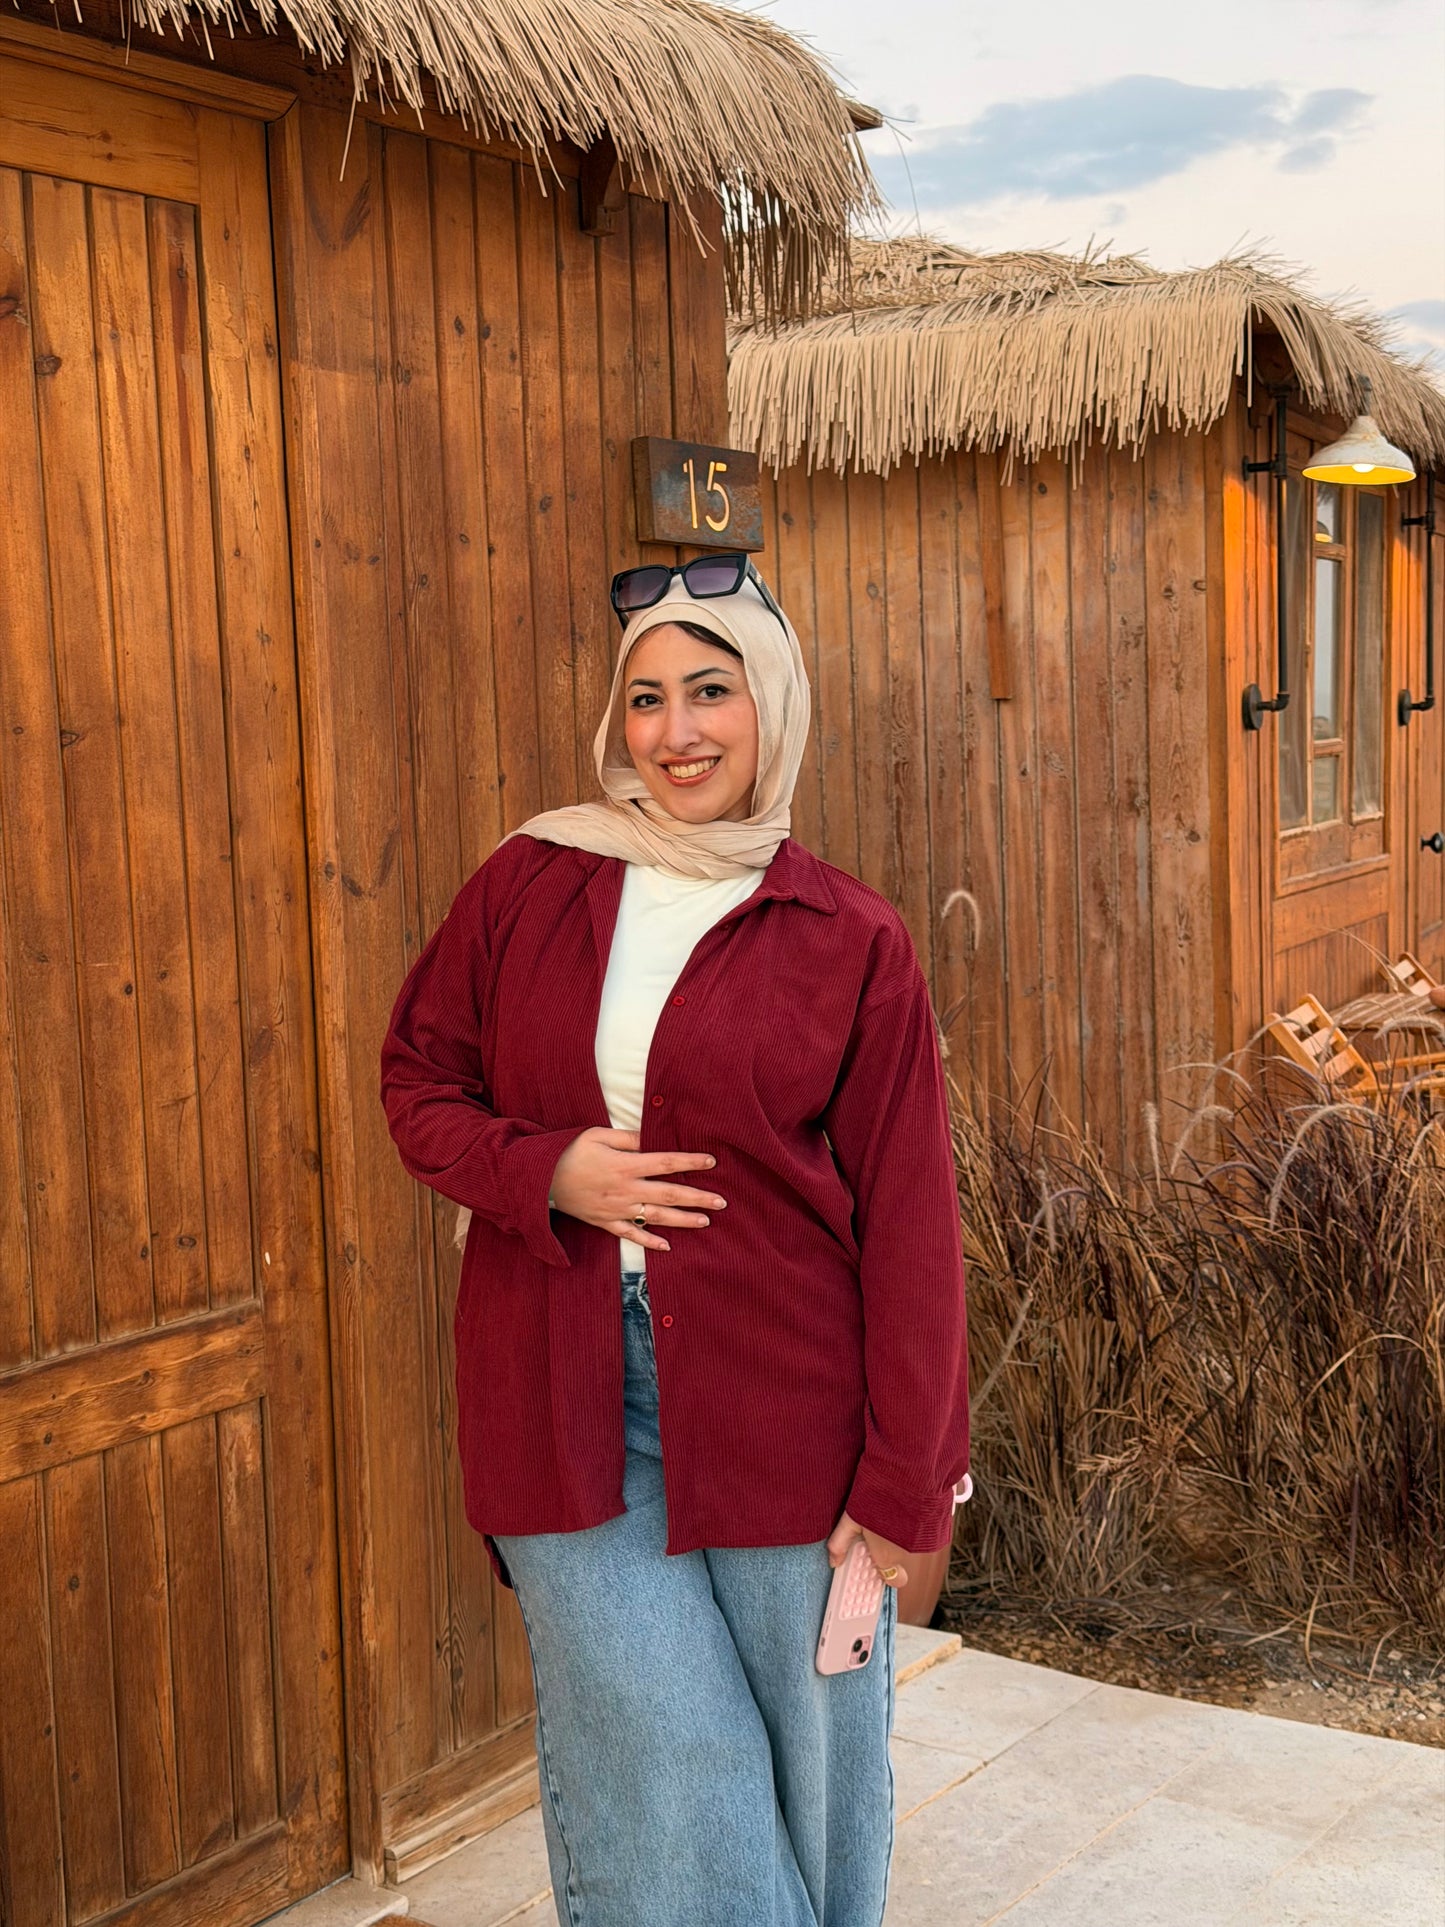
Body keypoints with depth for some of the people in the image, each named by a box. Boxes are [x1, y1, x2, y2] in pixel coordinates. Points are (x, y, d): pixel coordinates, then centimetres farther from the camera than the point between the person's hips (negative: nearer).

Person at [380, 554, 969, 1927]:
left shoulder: (849, 940, -2)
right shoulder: (527, 885, 4)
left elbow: (906, 1222, -3)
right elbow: (419, 1081, 11)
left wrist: (904, 1484, -5)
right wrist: (547, 1171, -10)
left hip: (776, 1402, -1)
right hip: (566, 1406, 1)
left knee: (806, 1752, 12)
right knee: (657, 1760, 5)